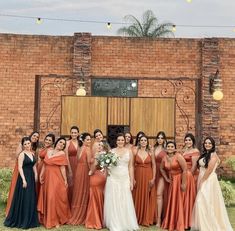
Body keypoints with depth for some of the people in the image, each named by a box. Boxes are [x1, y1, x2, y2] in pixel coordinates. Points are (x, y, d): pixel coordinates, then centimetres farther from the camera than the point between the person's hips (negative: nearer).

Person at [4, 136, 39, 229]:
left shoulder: (32, 153, 11)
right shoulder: (22, 154, -9)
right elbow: (20, 168, -14)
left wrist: (36, 176, 9)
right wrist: (24, 179, -20)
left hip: (31, 177, 7)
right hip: (24, 177, -7)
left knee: (31, 199, 12)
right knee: (24, 198, -3)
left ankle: (30, 220, 22)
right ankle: (22, 221, 8)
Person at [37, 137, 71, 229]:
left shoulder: (62, 153, -4)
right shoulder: (48, 151, 9)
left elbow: (62, 168, -6)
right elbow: (44, 165, 11)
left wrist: (65, 180, -9)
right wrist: (41, 175, 6)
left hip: (56, 178, -5)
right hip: (47, 177, 5)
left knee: (55, 198, -4)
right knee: (46, 198, 10)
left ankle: (56, 220, 7)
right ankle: (47, 219, 24)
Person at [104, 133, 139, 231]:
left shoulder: (129, 152, 5)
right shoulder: (111, 151, 4)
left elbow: (130, 167, 5)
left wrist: (131, 181, 2)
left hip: (125, 179, 0)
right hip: (113, 179, 0)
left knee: (125, 202, 3)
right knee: (113, 201, 3)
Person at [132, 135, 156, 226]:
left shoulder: (150, 153, 1)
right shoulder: (135, 152, 0)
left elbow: (154, 166, 2)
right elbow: (132, 166, 1)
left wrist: (153, 178, -5)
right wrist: (133, 178, -5)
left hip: (148, 177, 0)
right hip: (138, 176, 0)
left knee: (147, 197, 4)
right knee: (138, 197, 6)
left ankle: (147, 219, 14)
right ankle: (138, 218, 17)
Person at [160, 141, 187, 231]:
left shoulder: (178, 157, -15)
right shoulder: (165, 158, 2)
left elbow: (185, 170, -18)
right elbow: (162, 169, 20)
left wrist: (183, 183, -20)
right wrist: (166, 178, 11)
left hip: (179, 180, -5)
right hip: (171, 181, 5)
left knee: (178, 201, 0)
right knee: (171, 201, 11)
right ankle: (170, 223, 26)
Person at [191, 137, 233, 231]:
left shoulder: (213, 155, -12)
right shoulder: (204, 154, 14)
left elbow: (209, 170, -17)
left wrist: (202, 181, -14)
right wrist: (199, 181, 6)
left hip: (209, 180, -9)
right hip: (202, 180, 9)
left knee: (207, 202, -8)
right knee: (202, 202, 10)